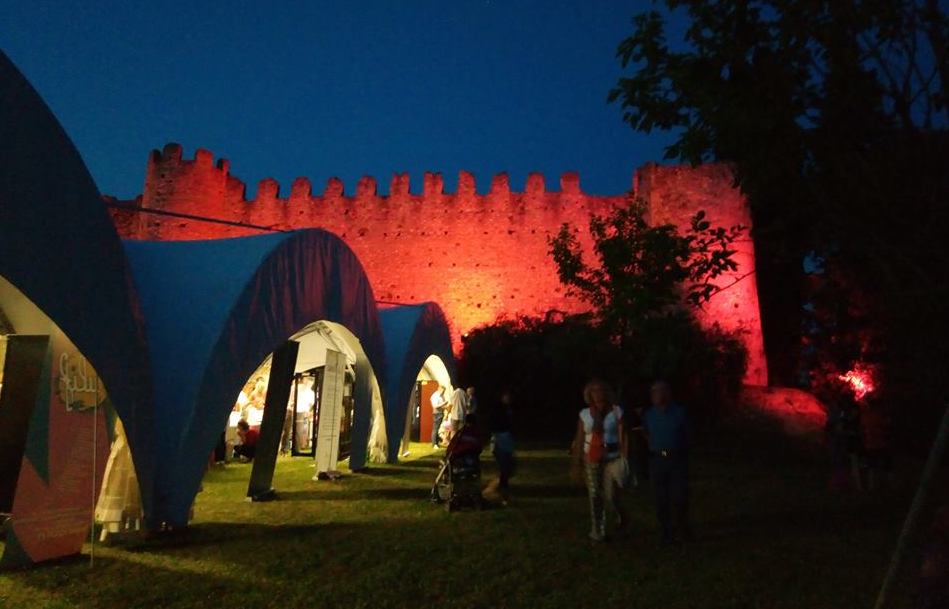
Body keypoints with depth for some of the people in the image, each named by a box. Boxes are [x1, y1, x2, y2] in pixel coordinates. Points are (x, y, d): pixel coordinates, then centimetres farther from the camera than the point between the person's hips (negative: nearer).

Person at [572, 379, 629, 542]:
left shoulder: (616, 411, -2)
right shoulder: (584, 414, 4)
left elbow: (622, 436, -6)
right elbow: (579, 439, 5)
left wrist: (625, 458, -15)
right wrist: (577, 461, 3)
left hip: (612, 459, -2)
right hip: (591, 460, 2)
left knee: (610, 495, -6)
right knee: (594, 496, 5)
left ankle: (621, 515, 27)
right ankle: (598, 531, 18)